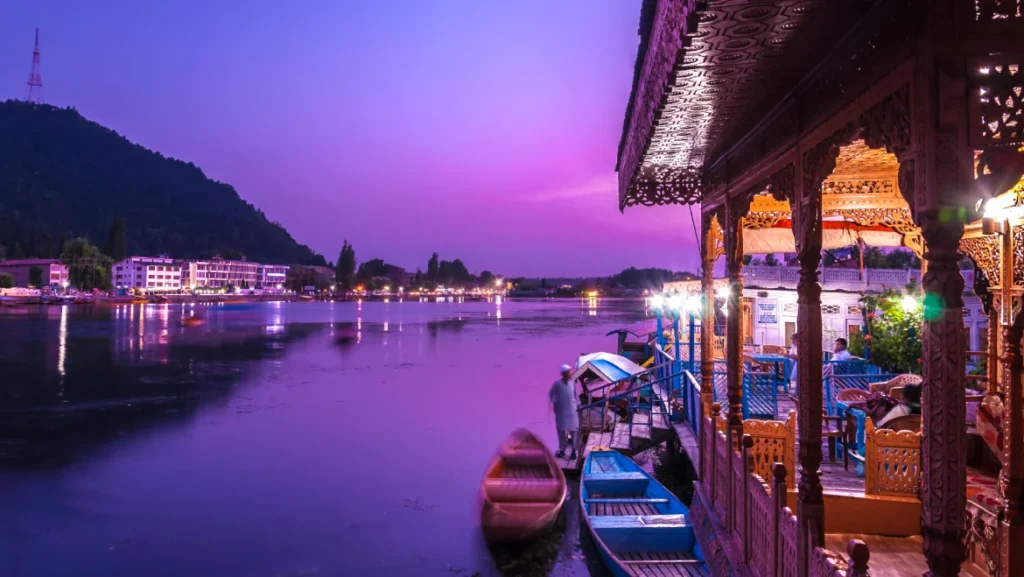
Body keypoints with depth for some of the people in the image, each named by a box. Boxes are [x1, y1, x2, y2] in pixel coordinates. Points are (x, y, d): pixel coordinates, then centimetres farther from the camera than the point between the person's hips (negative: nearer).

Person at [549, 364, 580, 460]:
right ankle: (562, 450, 21)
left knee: (574, 430, 2)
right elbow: (550, 394, 4)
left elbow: (575, 394, 10)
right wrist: (553, 403, -3)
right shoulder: (557, 383, -8)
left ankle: (574, 451, 12)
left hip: (572, 410, 2)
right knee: (561, 430, 8)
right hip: (561, 410, -1)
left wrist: (578, 404, 8)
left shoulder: (573, 382, 0)